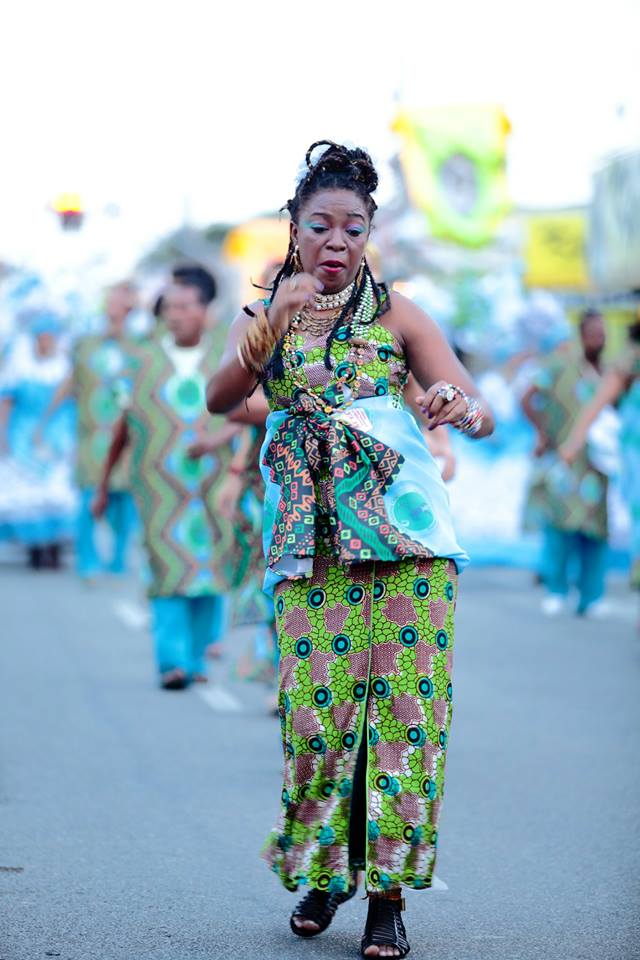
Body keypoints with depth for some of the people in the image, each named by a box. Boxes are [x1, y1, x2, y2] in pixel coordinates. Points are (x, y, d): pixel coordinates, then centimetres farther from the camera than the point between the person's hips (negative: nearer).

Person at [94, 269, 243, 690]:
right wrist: (104, 484, 12)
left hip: (215, 480, 1)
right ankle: (172, 661, -17)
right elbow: (124, 425, 10)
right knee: (168, 564, -12)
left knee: (211, 566, 1)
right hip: (162, 484, -1)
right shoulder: (145, 360, 7)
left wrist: (222, 435, -16)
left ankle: (199, 658, 12)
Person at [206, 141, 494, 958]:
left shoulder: (395, 314, 6)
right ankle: (323, 870, 16)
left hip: (405, 534, -1)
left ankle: (387, 889, 0)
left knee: (404, 706, -6)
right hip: (309, 545, 1)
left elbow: (479, 410, -2)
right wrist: (274, 325, -25)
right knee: (315, 710, -4)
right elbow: (219, 397, -9)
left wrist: (462, 407, -27)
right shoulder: (260, 318, 11)